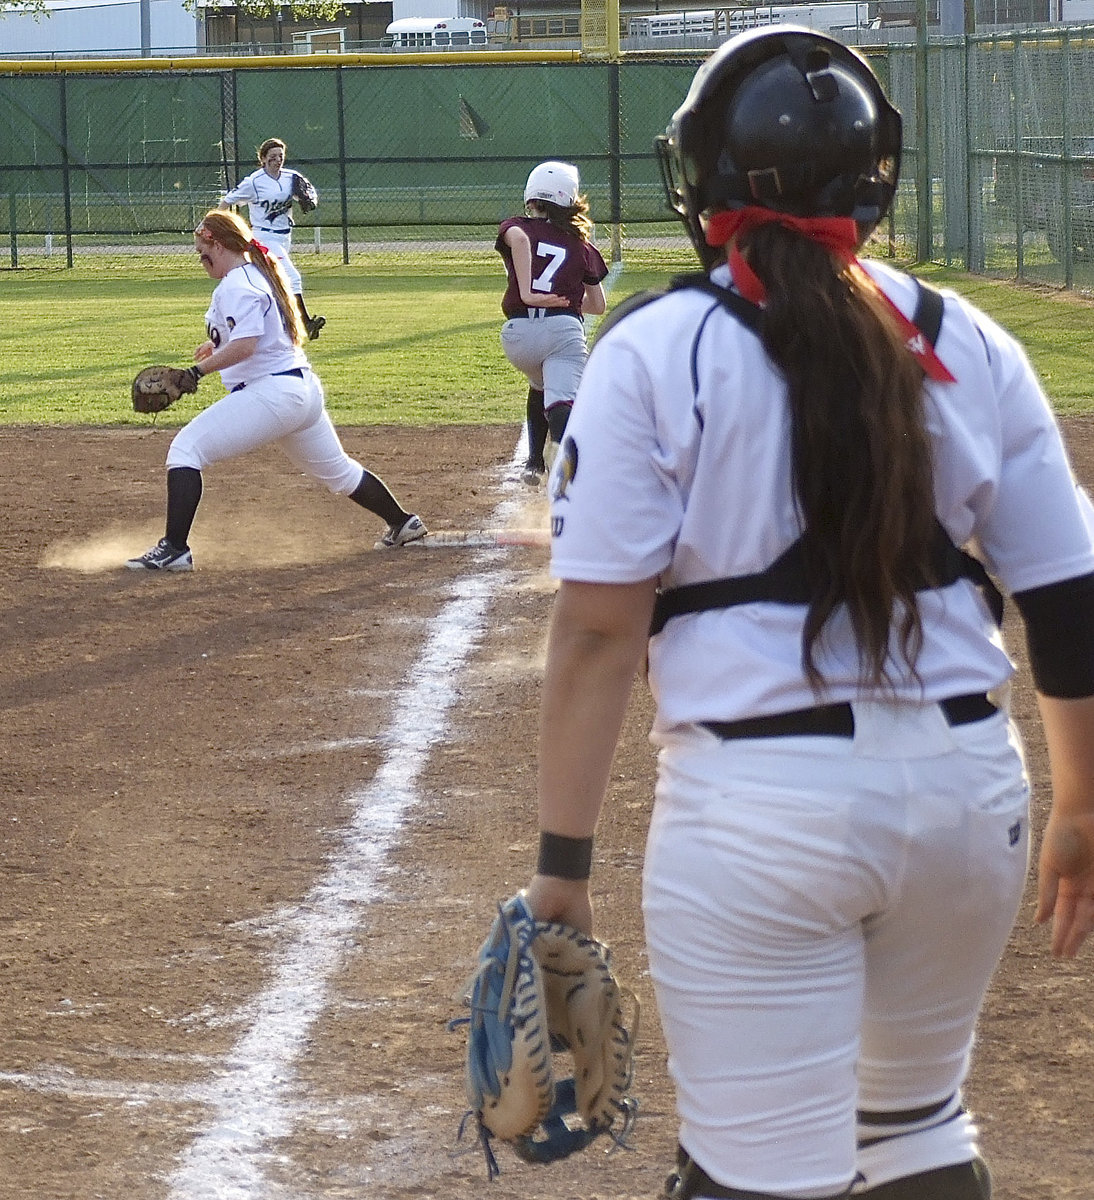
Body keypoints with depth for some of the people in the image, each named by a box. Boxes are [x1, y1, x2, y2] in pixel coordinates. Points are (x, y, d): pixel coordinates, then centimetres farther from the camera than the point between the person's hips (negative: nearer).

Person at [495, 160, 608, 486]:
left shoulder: (517, 227, 14)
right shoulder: (580, 245, 19)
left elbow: (517, 238, -14)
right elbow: (598, 305, 23)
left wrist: (527, 294, -15)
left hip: (517, 334, 2)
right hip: (565, 330, -1)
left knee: (540, 387, 32)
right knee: (561, 399, -19)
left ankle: (535, 463, 35)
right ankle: (562, 443, -53)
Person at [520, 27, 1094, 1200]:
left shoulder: (654, 355, -6)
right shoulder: (968, 348, 5)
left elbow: (598, 630, -10)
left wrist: (562, 862, -6)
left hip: (760, 798, -4)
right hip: (968, 787, 4)